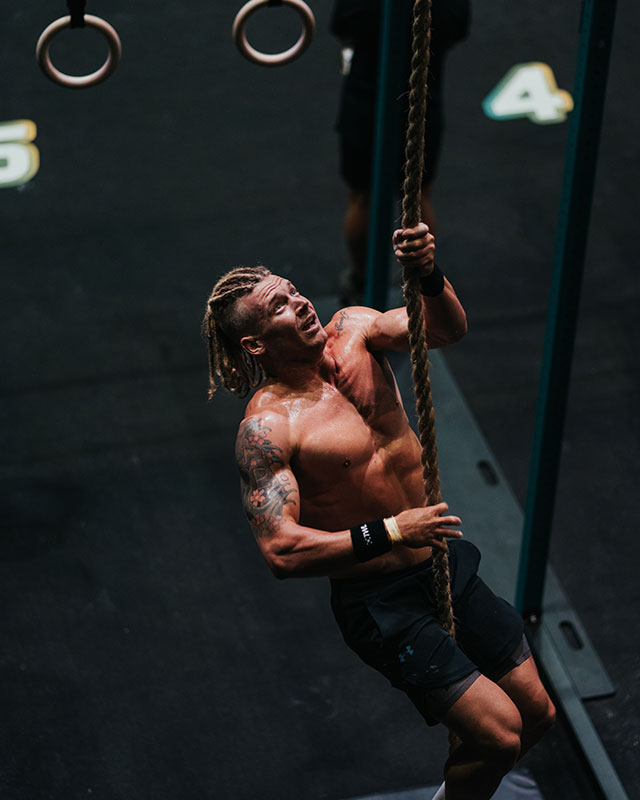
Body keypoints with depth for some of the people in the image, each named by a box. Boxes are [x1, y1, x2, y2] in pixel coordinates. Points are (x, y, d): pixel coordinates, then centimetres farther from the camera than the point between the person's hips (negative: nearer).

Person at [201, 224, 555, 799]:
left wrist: (429, 276, -33)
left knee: (537, 714, 14)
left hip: (446, 562, 7)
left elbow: (448, 328, -12)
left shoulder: (351, 330, -1)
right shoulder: (267, 425, -20)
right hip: (381, 602, -7)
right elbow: (281, 550, -26)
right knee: (499, 733, -11)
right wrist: (388, 533, -28)